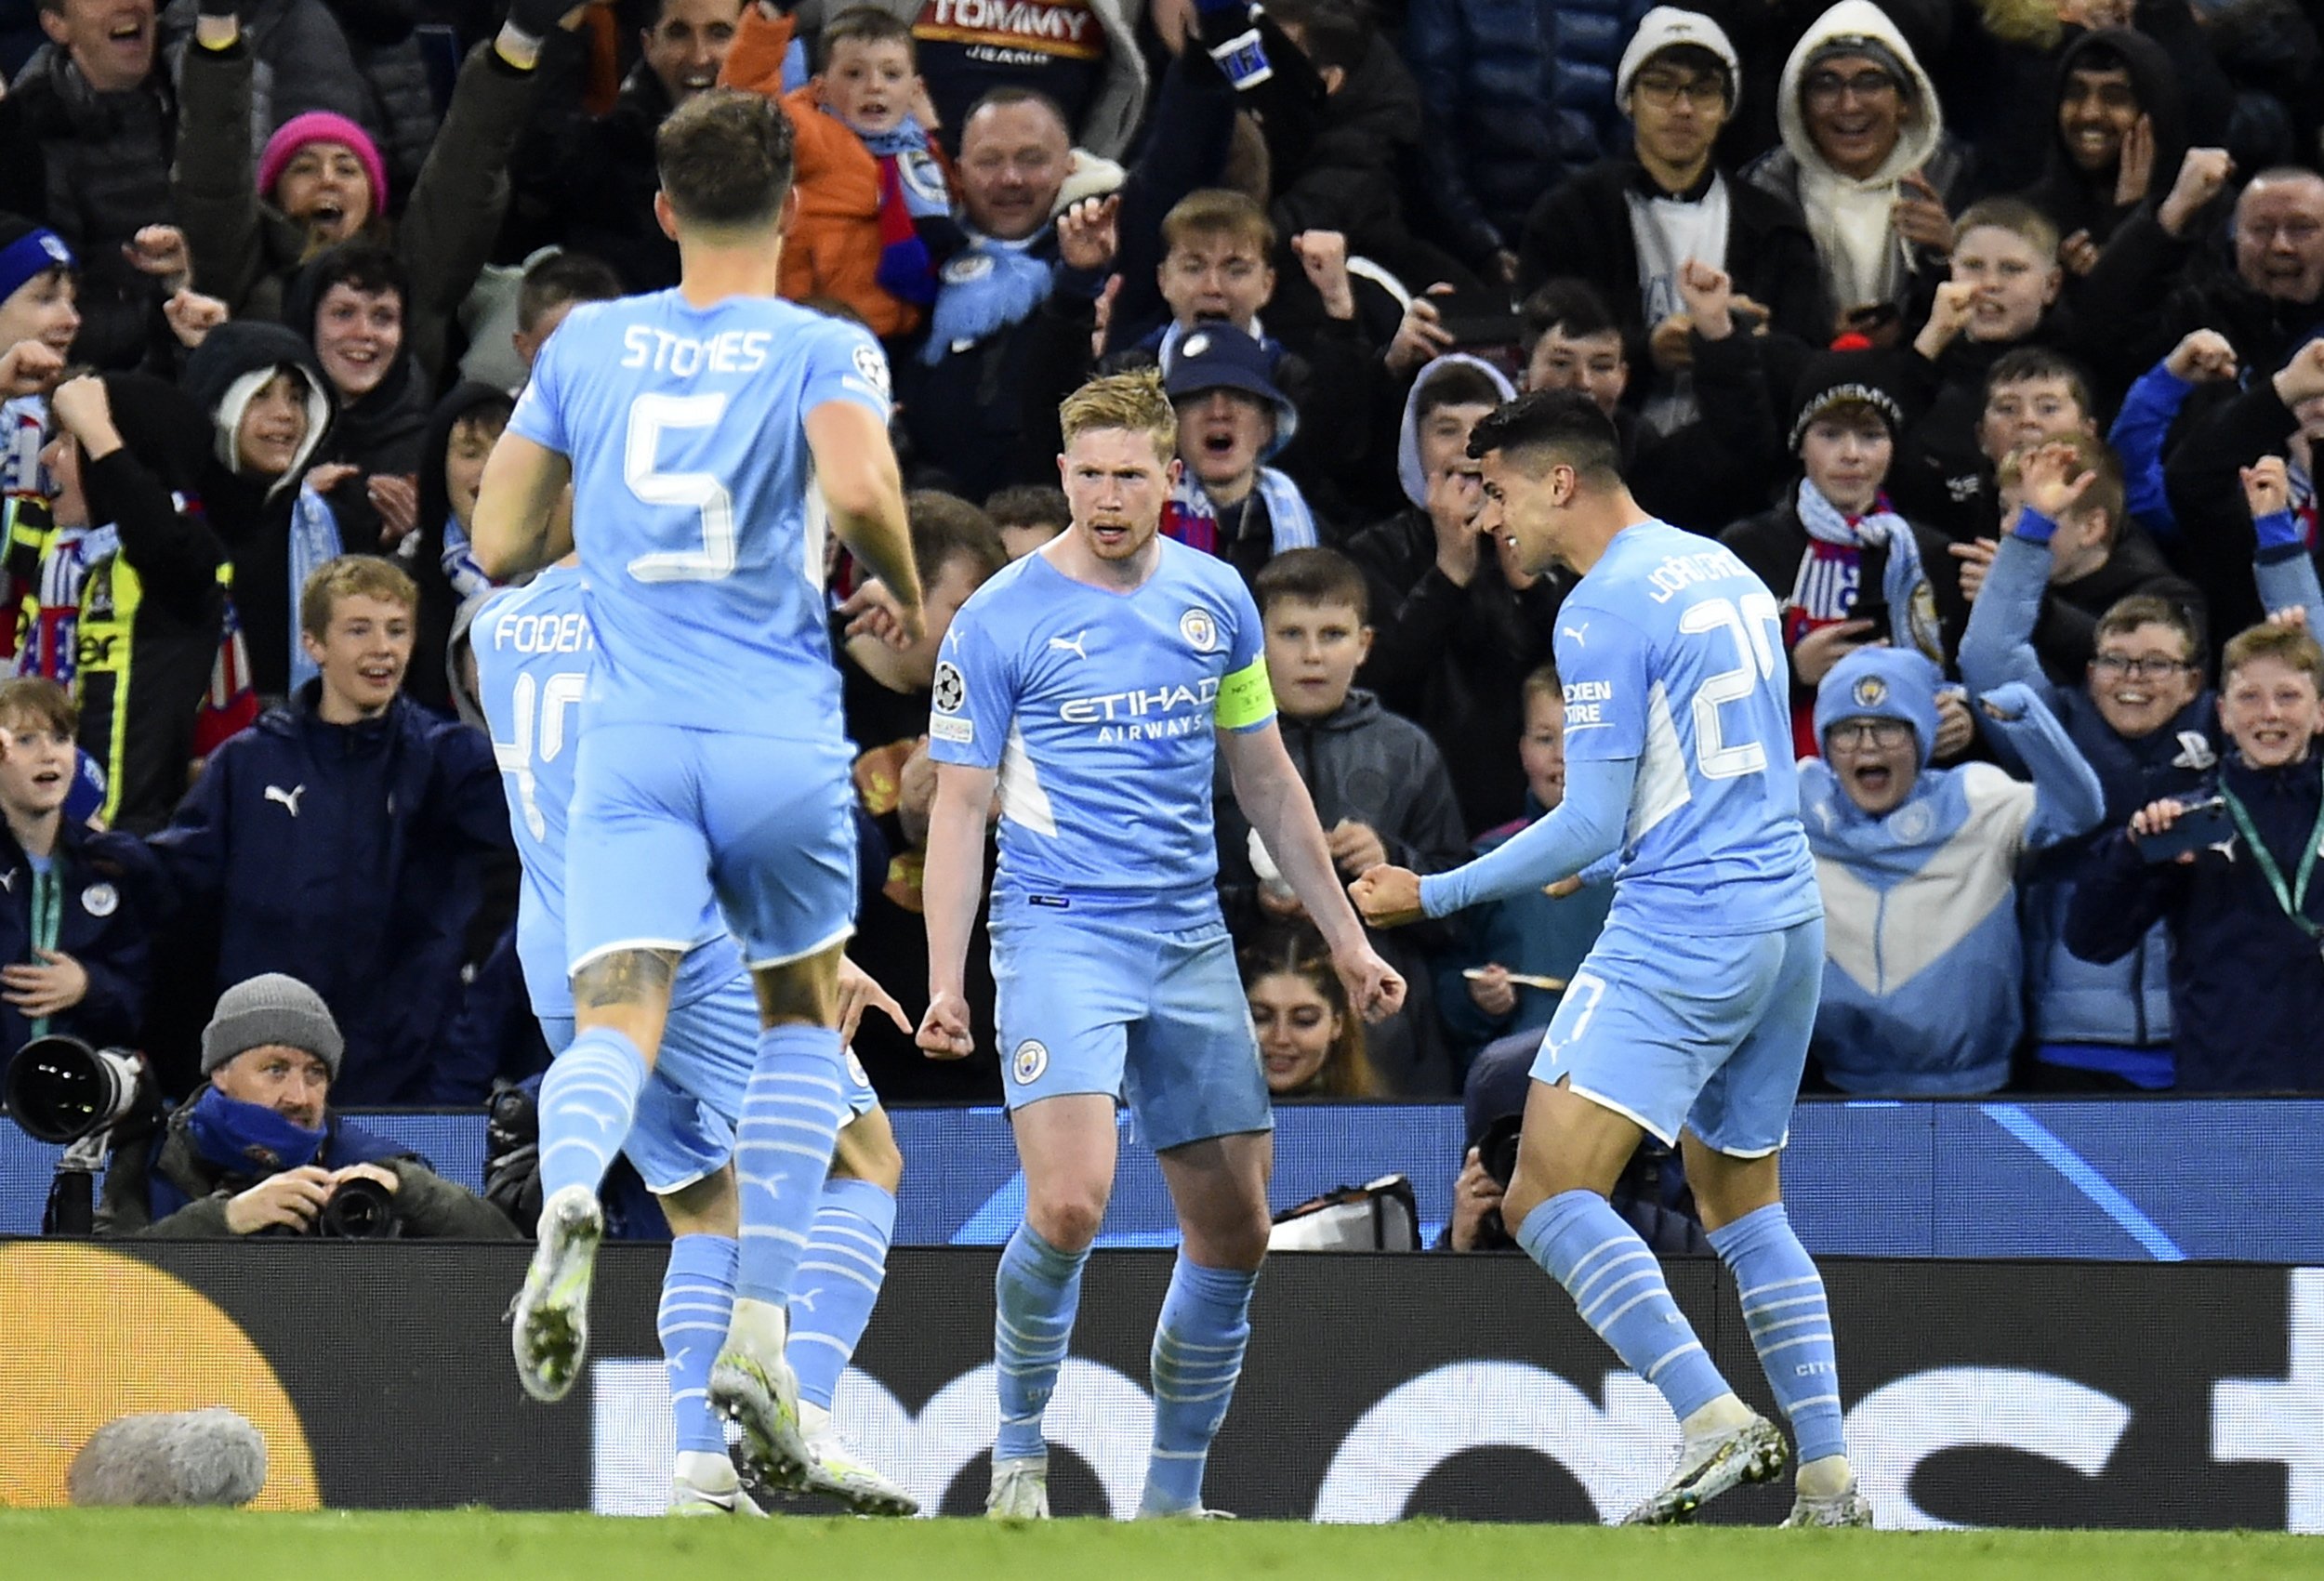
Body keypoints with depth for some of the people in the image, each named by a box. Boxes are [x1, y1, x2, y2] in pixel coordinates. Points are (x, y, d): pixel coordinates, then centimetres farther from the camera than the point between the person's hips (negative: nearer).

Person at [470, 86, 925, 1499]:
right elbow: (860, 489, -20)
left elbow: (499, 548, 14)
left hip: (629, 743, 1)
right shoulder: (826, 352, 0)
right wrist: (905, 598, 0)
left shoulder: (588, 343, 10)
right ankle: (760, 1335, 11)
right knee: (806, 1014, 21)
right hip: (782, 742, -1)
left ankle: (570, 1199, -47)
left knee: (620, 1019, -11)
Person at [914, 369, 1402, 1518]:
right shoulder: (1001, 620, -4)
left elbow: (1265, 780, 18)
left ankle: (1171, 1497, 16)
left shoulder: (1214, 600, 9)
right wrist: (945, 982, -10)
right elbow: (960, 804, -2)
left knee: (1233, 1233, 4)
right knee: (1069, 1206, -22)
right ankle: (1019, 1445, 0)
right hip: (1056, 935, -5)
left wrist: (1343, 938, 17)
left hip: (1190, 944, 5)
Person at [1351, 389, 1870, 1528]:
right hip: (1788, 918, 9)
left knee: (1549, 1195, -14)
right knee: (1741, 1202, 18)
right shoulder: (1723, 572, 16)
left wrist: (1433, 896, -6)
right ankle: (1829, 1482, 11)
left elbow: (1591, 822, -13)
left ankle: (1714, 1420, -27)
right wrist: (1601, 859, 34)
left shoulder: (1604, 611, -11)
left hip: (1681, 929, -9)